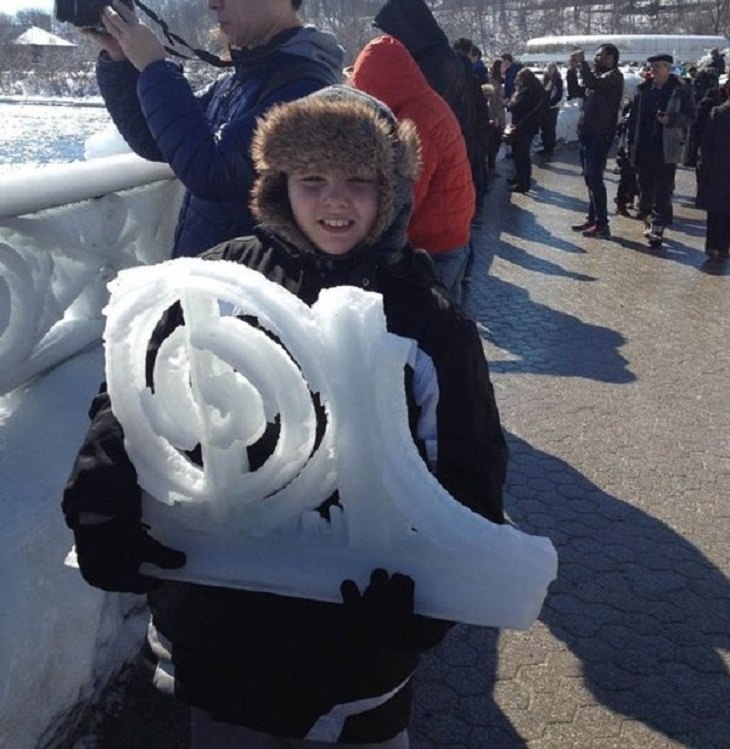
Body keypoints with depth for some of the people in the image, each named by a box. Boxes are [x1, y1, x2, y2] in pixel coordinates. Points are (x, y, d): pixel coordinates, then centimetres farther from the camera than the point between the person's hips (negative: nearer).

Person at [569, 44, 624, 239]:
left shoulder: (614, 76, -11)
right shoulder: (598, 75, 18)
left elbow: (592, 83, -28)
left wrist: (582, 62, -17)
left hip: (599, 136, -9)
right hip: (587, 133, 9)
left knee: (595, 179, -11)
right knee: (590, 179, 13)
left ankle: (602, 225, -8)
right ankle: (592, 219, 21)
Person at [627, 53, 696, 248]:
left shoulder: (681, 90, -4)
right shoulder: (643, 89, 7)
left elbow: (690, 116, -1)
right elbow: (635, 117, 9)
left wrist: (671, 119, -20)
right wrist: (631, 145, 6)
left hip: (667, 149, -4)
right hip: (644, 149, 4)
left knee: (663, 191, -5)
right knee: (646, 188, 13)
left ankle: (658, 228, -5)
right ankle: (650, 221, 28)